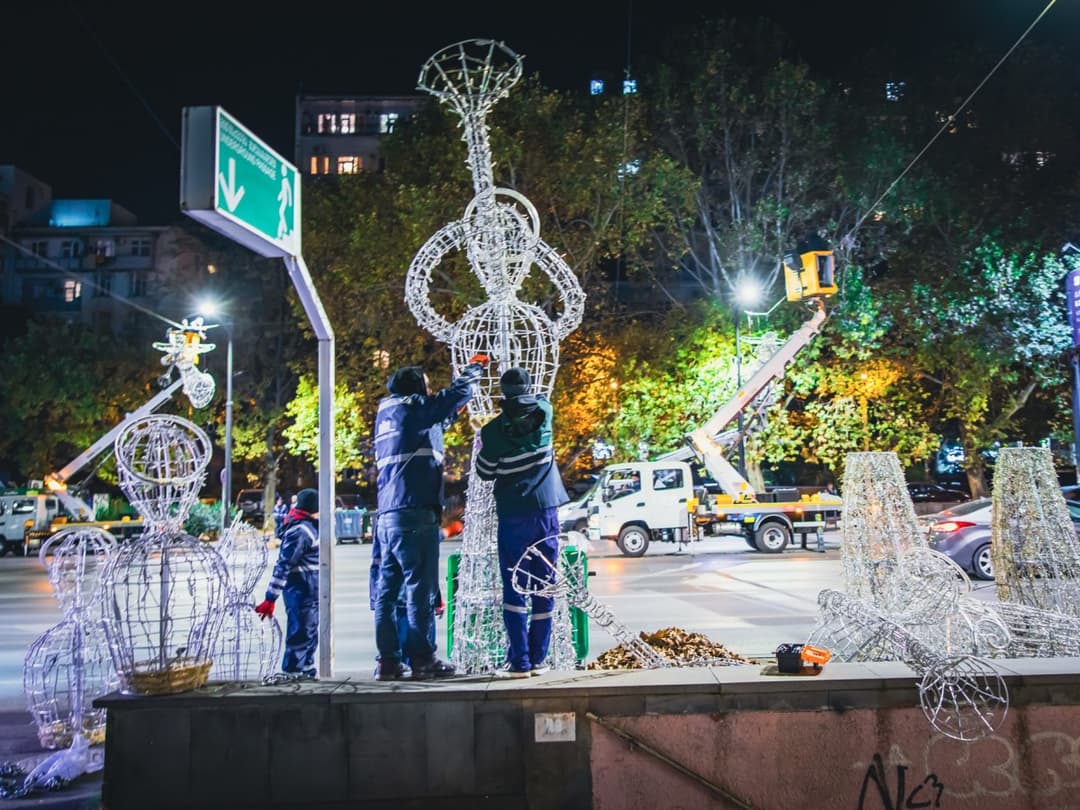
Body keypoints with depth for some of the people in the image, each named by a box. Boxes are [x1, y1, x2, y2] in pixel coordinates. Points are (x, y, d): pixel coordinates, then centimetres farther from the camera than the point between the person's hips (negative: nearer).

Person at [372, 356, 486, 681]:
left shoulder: (388, 415, 22)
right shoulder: (412, 408, -2)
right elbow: (456, 394, -3)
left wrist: (453, 411, 37)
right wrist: (474, 368, 13)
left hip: (387, 515, 9)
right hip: (414, 513, -9)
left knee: (387, 589, 7)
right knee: (420, 589, -4)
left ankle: (388, 660, 9)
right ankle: (421, 659, -2)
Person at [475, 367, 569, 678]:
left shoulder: (493, 431, -8)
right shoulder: (543, 413, -1)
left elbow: (484, 473, 4)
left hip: (513, 516, -2)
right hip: (546, 511, 3)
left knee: (513, 589, 3)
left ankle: (519, 661, 0)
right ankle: (538, 659, 10)